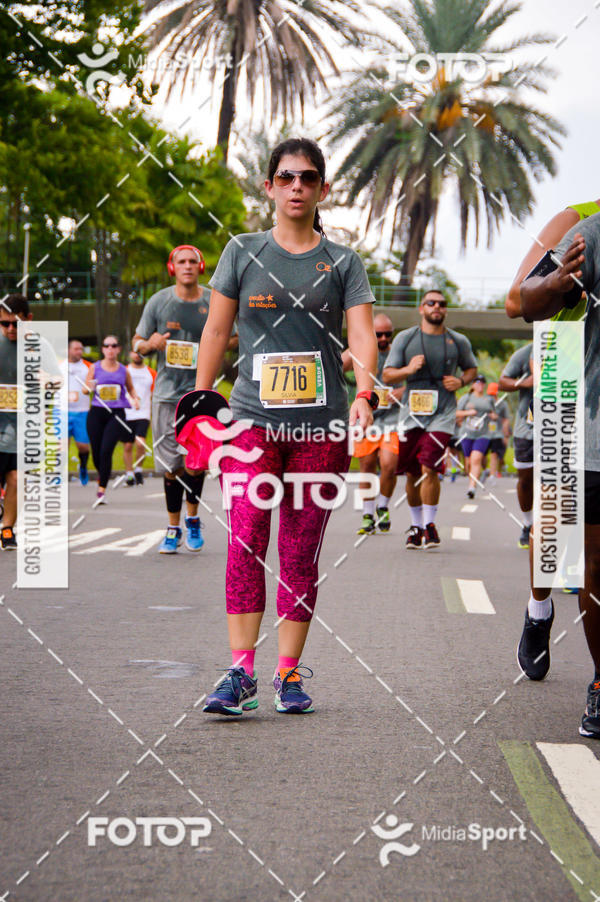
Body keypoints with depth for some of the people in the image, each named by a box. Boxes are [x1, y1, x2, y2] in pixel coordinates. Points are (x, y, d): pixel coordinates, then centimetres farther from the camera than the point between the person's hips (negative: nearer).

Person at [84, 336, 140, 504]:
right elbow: (85, 389, 8)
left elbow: (130, 388, 23)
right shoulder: (95, 368, 4)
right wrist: (90, 388, -15)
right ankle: (102, 475, 39)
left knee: (106, 451, -15)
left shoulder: (123, 370, 7)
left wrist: (135, 399, 4)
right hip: (97, 413, 1)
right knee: (96, 453, 4)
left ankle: (101, 491, -12)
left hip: (116, 414, -1)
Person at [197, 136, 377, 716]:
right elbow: (216, 331, 12)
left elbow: (362, 333, -3)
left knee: (300, 553, 3)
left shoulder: (343, 262, 8)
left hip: (322, 426, 1)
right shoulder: (243, 252, 9)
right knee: (245, 539, -15)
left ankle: (289, 673, 10)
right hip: (252, 419, 0)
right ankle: (240, 672, -16)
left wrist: (365, 393, -20)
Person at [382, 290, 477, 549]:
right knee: (411, 473, 7)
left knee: (429, 469, -15)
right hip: (412, 412, 2)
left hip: (442, 414, -1)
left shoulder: (458, 342, 6)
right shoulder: (405, 338, 4)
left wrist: (461, 381, 0)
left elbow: (471, 368, 22)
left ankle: (429, 524, -2)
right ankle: (416, 525, 24)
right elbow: (387, 375, 3)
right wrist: (409, 369, -16)